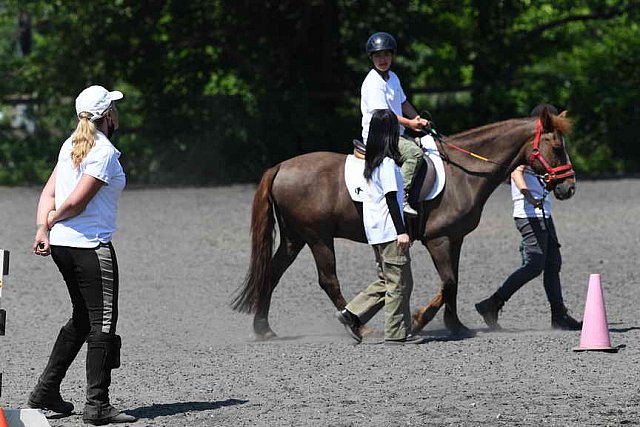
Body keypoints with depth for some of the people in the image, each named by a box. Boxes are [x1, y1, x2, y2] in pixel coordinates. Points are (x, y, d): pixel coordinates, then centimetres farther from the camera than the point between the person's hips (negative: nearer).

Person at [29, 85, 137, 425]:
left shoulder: (71, 145, 12)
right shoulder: (105, 153, -14)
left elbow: (49, 191, 7)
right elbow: (76, 201, -17)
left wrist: (43, 228, -3)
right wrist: (54, 218, 1)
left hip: (61, 245, 9)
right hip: (91, 246, -9)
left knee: (82, 319, 20)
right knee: (102, 324, -3)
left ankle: (46, 391, 21)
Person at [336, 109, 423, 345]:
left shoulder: (372, 161, 11)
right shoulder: (388, 163, -16)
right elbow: (391, 197, -19)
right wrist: (401, 231, -18)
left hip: (376, 229, 9)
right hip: (389, 230, -9)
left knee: (385, 280, 17)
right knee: (399, 282, -2)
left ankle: (352, 314, 11)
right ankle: (397, 332, 2)